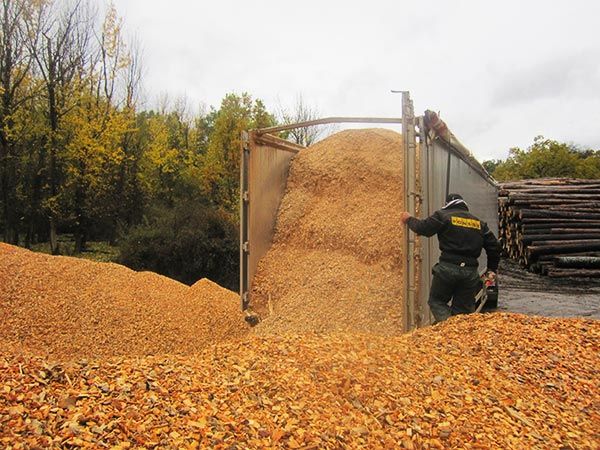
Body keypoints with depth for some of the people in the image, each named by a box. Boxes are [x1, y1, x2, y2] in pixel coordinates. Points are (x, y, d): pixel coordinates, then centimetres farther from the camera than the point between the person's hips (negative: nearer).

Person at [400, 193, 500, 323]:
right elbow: (494, 247, 18)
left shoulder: (443, 216, 2)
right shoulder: (479, 223, 18)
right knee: (463, 309, 13)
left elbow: (422, 228, -3)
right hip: (470, 272, 4)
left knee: (436, 301, 11)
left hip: (448, 268, -4)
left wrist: (409, 219, 17)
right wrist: (491, 270, 27)